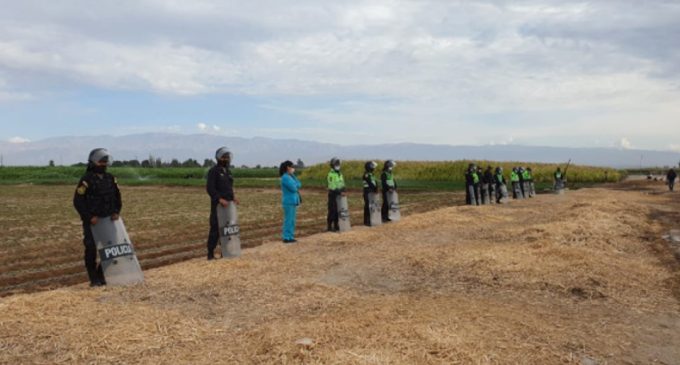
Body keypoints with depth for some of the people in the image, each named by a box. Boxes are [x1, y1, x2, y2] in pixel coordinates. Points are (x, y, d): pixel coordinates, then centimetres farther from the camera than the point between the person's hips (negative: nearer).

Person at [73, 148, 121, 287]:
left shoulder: (110, 179, 9)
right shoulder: (86, 179, -8)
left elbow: (117, 197, 17)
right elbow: (77, 201, -10)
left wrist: (116, 212, 1)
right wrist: (90, 217, -16)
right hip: (92, 222, -5)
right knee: (91, 249, -5)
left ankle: (102, 276, 17)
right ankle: (94, 279, 7)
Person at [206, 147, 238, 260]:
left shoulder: (228, 171, 16)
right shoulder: (213, 171, -7)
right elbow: (210, 188, -15)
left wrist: (233, 197, 4)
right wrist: (220, 199, -25)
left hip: (228, 204, 7)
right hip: (217, 205, -7)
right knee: (215, 229, -6)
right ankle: (210, 254, 2)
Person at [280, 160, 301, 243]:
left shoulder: (290, 176, 14)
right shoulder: (285, 177, -15)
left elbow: (299, 185, 10)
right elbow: (293, 188, -20)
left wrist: (293, 175, -4)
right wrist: (296, 186, 2)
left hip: (293, 201, 9)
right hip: (289, 202, -9)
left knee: (292, 220, 12)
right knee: (288, 220, -5)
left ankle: (290, 237, 18)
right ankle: (286, 238, 0)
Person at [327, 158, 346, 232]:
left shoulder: (340, 174, 16)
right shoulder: (331, 174, -11)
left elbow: (342, 184, 16)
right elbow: (332, 186, -18)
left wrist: (343, 191, 0)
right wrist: (339, 192, -21)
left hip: (339, 194, 8)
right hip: (333, 194, -8)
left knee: (338, 211, 10)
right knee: (332, 211, -6)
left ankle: (336, 226, 18)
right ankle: (330, 227, 0)